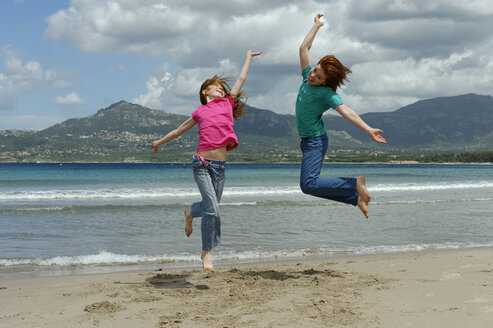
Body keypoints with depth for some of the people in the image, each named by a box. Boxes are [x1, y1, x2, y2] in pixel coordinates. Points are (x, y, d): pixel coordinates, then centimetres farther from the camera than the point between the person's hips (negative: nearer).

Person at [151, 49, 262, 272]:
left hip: (220, 165, 3)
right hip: (202, 163, -3)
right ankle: (206, 252, 4)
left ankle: (190, 213, 47)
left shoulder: (227, 102, 16)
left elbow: (241, 79, 26)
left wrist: (248, 57, 36)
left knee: (210, 207, 12)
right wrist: (159, 142, 37)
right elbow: (180, 129, 26)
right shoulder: (200, 112, 12)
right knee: (212, 209, -12)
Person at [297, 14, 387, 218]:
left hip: (316, 141, -8)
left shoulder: (327, 94, -14)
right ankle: (356, 198, 13)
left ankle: (356, 184, -15)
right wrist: (317, 25, 17)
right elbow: (304, 48, 12)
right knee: (314, 185, 7)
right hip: (306, 140, 8)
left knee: (309, 184, -24)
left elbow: (346, 111, -24)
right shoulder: (308, 77, 5)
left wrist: (368, 130, -36)